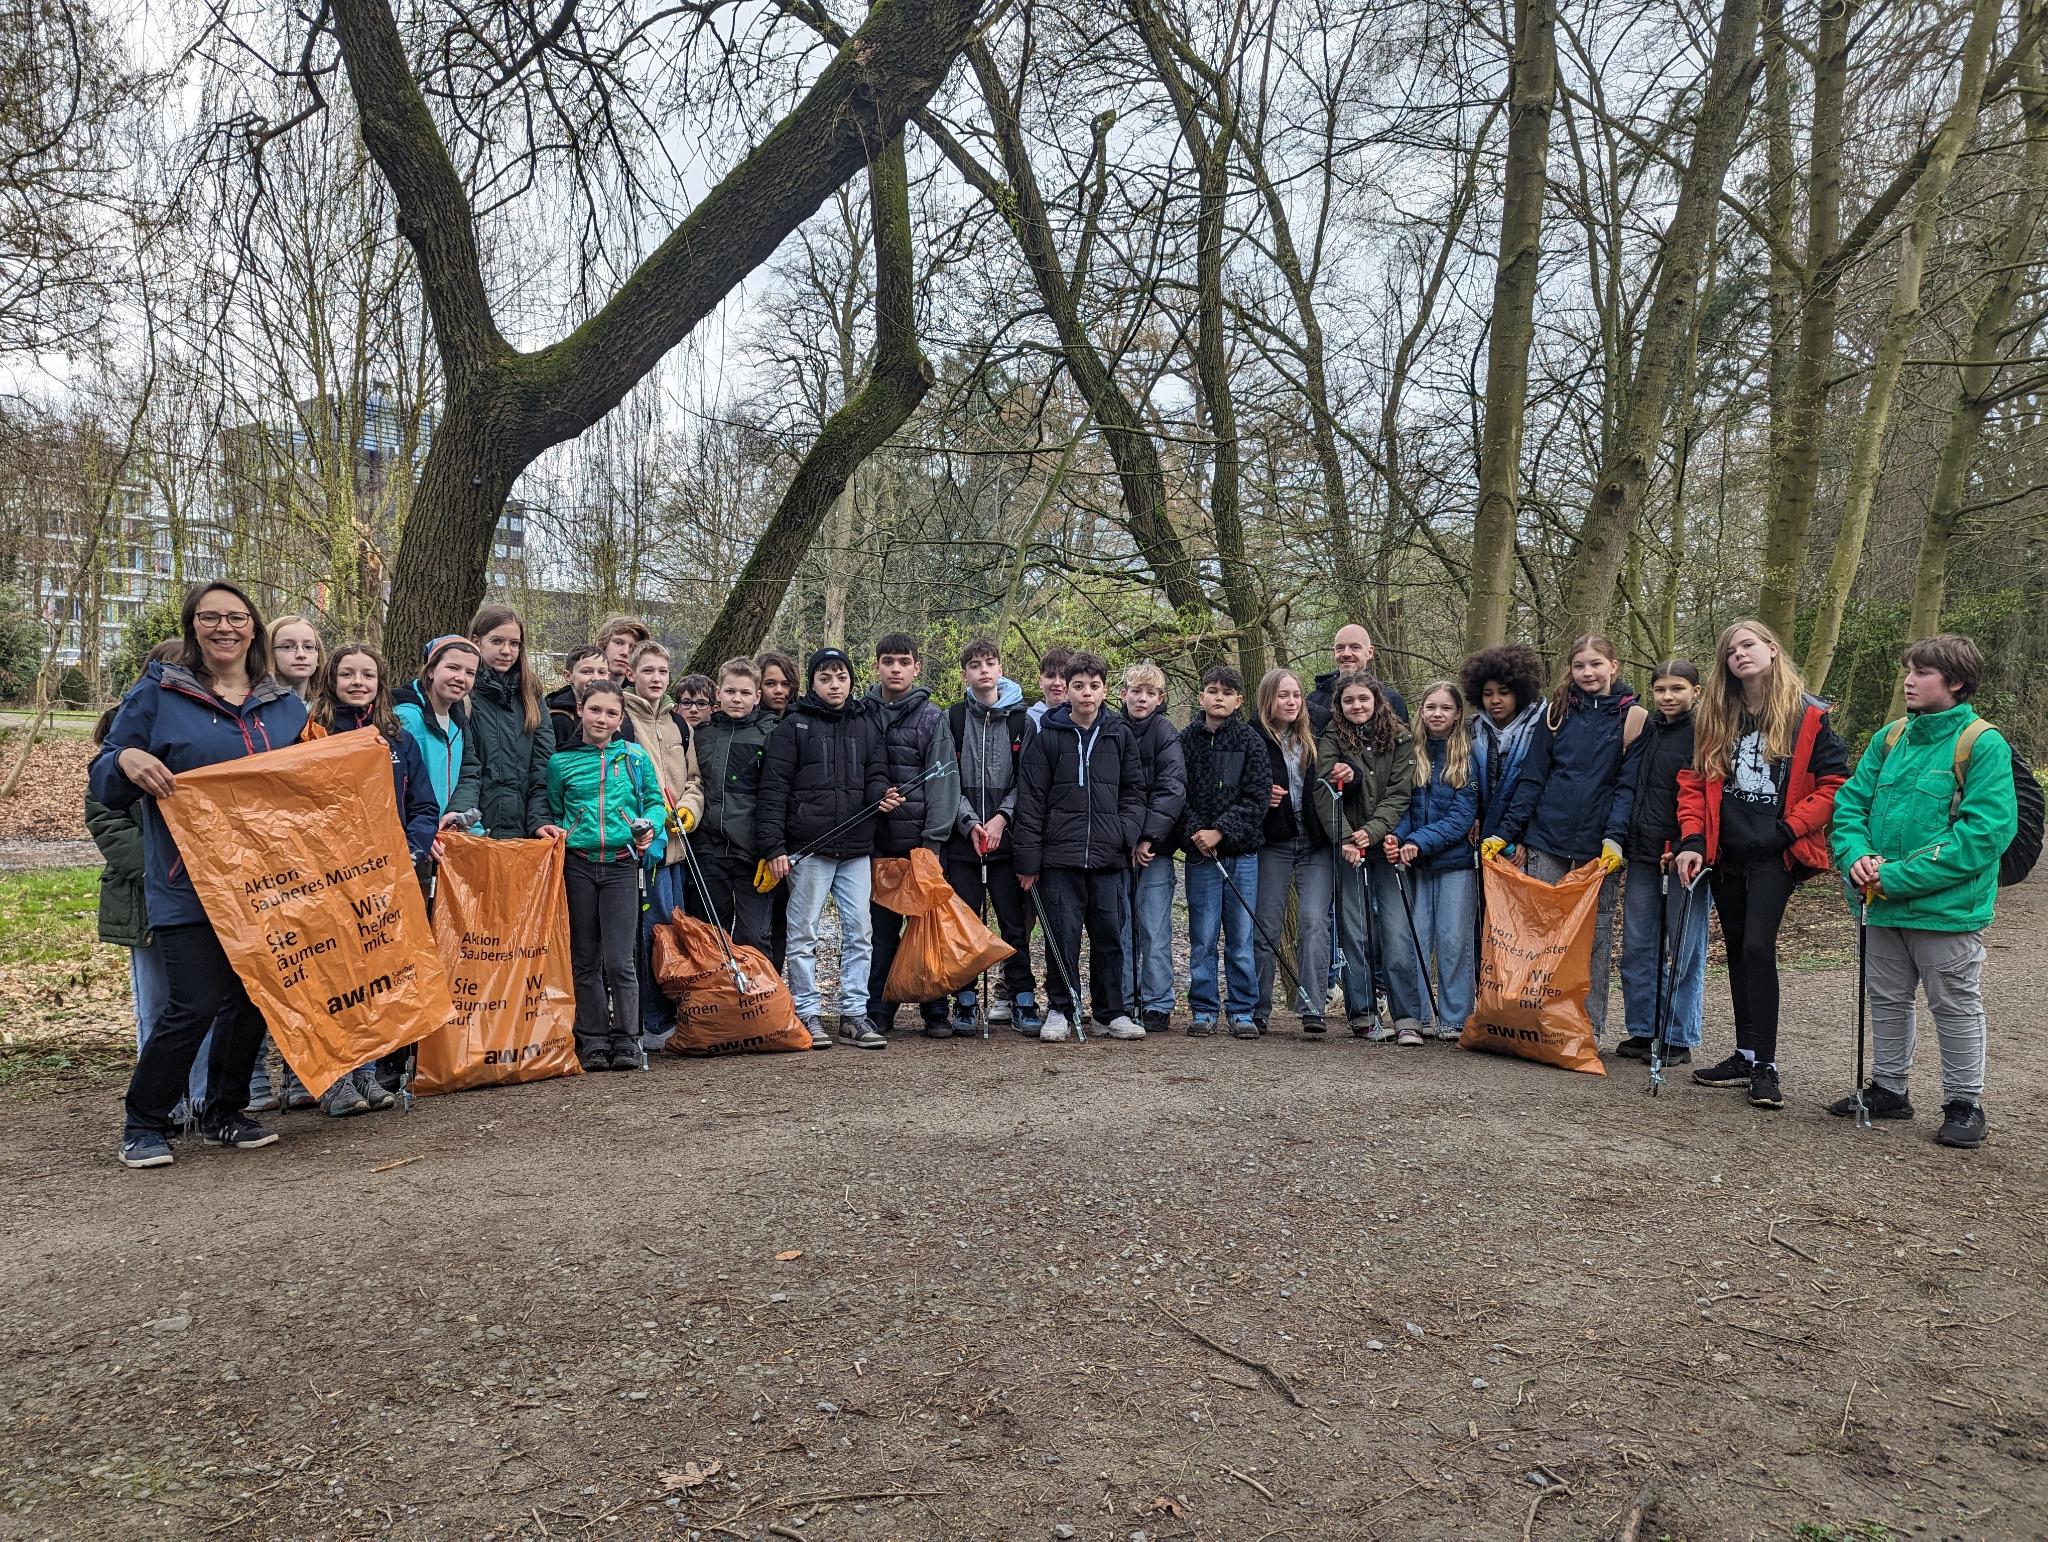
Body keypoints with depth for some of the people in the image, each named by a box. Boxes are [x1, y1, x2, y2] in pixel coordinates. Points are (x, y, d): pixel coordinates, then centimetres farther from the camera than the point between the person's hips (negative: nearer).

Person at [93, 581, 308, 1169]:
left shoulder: (285, 705, 13)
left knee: (254, 999, 8)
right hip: (191, 884, -4)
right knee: (194, 1005, -9)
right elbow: (105, 785, 2)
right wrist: (125, 759, -20)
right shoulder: (157, 694, 1)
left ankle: (223, 1114, 25)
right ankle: (144, 1125, 10)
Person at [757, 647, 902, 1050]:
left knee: (859, 933, 5)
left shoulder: (867, 725, 14)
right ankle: (806, 1014, 11)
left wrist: (882, 795, -9)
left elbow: (875, 773, 16)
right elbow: (774, 789, -3)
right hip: (808, 848, -4)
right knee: (803, 933, 2)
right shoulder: (793, 727, 1)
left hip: (856, 849, 4)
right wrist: (773, 847, -10)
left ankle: (854, 1014, 13)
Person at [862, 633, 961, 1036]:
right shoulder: (863, 714, 9)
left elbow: (942, 778, -4)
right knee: (882, 927, 6)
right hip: (878, 837, 2)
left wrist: (934, 837, -11)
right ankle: (878, 1010, 13)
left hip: (920, 837, -2)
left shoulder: (932, 717, 1)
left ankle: (935, 1011, 9)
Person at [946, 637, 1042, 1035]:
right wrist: (970, 823, -10)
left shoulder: (1022, 720, 7)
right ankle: (965, 1002, 12)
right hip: (962, 837, 0)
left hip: (1008, 837, 0)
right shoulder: (952, 719, 6)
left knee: (1015, 923, 1)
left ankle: (1023, 1002, 8)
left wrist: (1002, 817, -10)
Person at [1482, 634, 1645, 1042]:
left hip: (1599, 846, -2)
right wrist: (1504, 833, 1)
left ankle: (1590, 1027, 9)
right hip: (1547, 840, 2)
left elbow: (1628, 783, -3)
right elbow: (1532, 778, 8)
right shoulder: (1557, 712, 9)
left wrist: (1615, 838, -16)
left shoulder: (1632, 717, 2)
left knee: (1594, 935, 2)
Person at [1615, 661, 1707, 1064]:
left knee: (1685, 951, 1)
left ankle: (1678, 1039, 10)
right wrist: (1622, 841, 16)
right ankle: (1641, 1031, 20)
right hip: (1642, 855, 7)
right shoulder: (1647, 731, 15)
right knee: (1637, 948, 10)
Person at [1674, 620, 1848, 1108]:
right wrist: (1692, 840, -3)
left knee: (1757, 948, -15)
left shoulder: (1807, 715, -3)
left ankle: (1765, 1066, -6)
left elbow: (1834, 783, -4)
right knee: (1738, 952, 11)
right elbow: (1693, 781, 7)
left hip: (1775, 855, -5)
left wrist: (1789, 829, -13)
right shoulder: (1715, 715, 9)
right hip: (1725, 852, 5)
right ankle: (1746, 1055, 21)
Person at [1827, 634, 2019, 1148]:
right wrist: (1857, 855, -13)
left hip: (1946, 907, -6)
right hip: (1882, 905, 6)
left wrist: (1901, 876, -22)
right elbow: (1849, 802, 7)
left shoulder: (1983, 744, -13)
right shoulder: (1890, 739, 7)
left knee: (1955, 1008, 8)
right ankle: (1888, 1090, 32)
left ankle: (1964, 1103, 22)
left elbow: (1987, 831, -20)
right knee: (1887, 1001, 17)